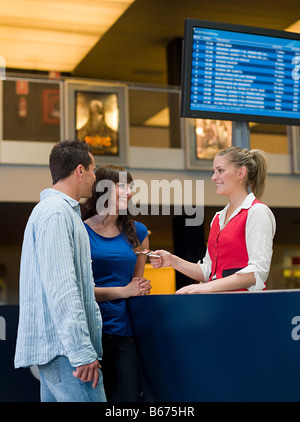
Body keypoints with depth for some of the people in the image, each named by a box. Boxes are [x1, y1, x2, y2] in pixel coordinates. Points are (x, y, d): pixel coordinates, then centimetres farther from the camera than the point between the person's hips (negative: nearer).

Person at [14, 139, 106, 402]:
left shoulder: (62, 210, 20)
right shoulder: (56, 212, -14)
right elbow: (61, 287, -22)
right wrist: (81, 351, -22)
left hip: (54, 345, 10)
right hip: (63, 345, -10)